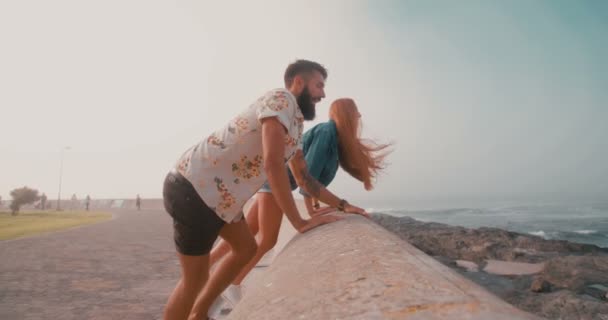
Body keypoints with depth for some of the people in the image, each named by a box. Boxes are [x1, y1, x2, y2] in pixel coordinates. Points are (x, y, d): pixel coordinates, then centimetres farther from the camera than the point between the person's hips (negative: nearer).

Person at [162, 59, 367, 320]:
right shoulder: (281, 99, -14)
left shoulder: (296, 126, 15)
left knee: (246, 248, 20)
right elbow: (273, 164, -25)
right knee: (195, 277, 2)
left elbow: (304, 178, 20)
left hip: (212, 190, 10)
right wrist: (299, 222, -23)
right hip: (194, 188, -10)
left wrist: (342, 205, 15)